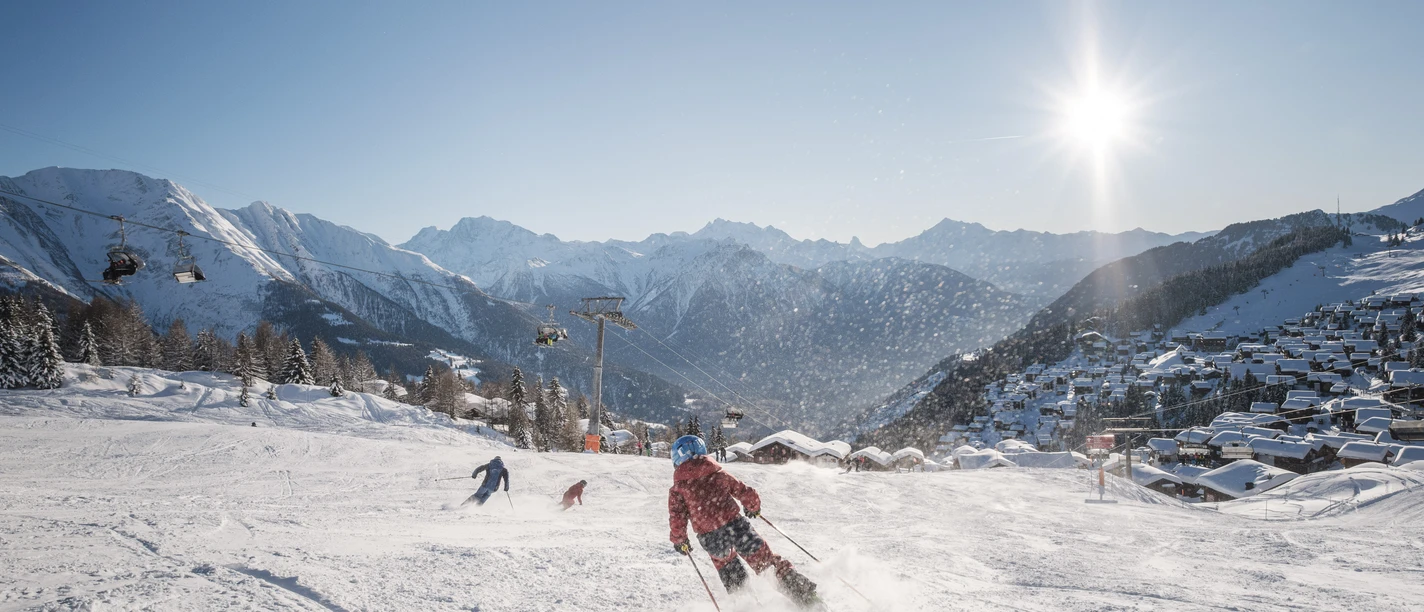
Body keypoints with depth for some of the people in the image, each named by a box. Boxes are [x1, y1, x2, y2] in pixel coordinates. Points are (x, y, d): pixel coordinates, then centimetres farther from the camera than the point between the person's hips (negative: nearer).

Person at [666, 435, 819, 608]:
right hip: (736, 526, 1)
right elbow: (747, 494, 13)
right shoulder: (719, 475, 10)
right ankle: (806, 595, 0)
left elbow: (676, 518, -3)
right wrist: (753, 508, 33)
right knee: (767, 561, 5)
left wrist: (679, 540, 14)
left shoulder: (677, 489, 5)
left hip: (711, 539, -1)